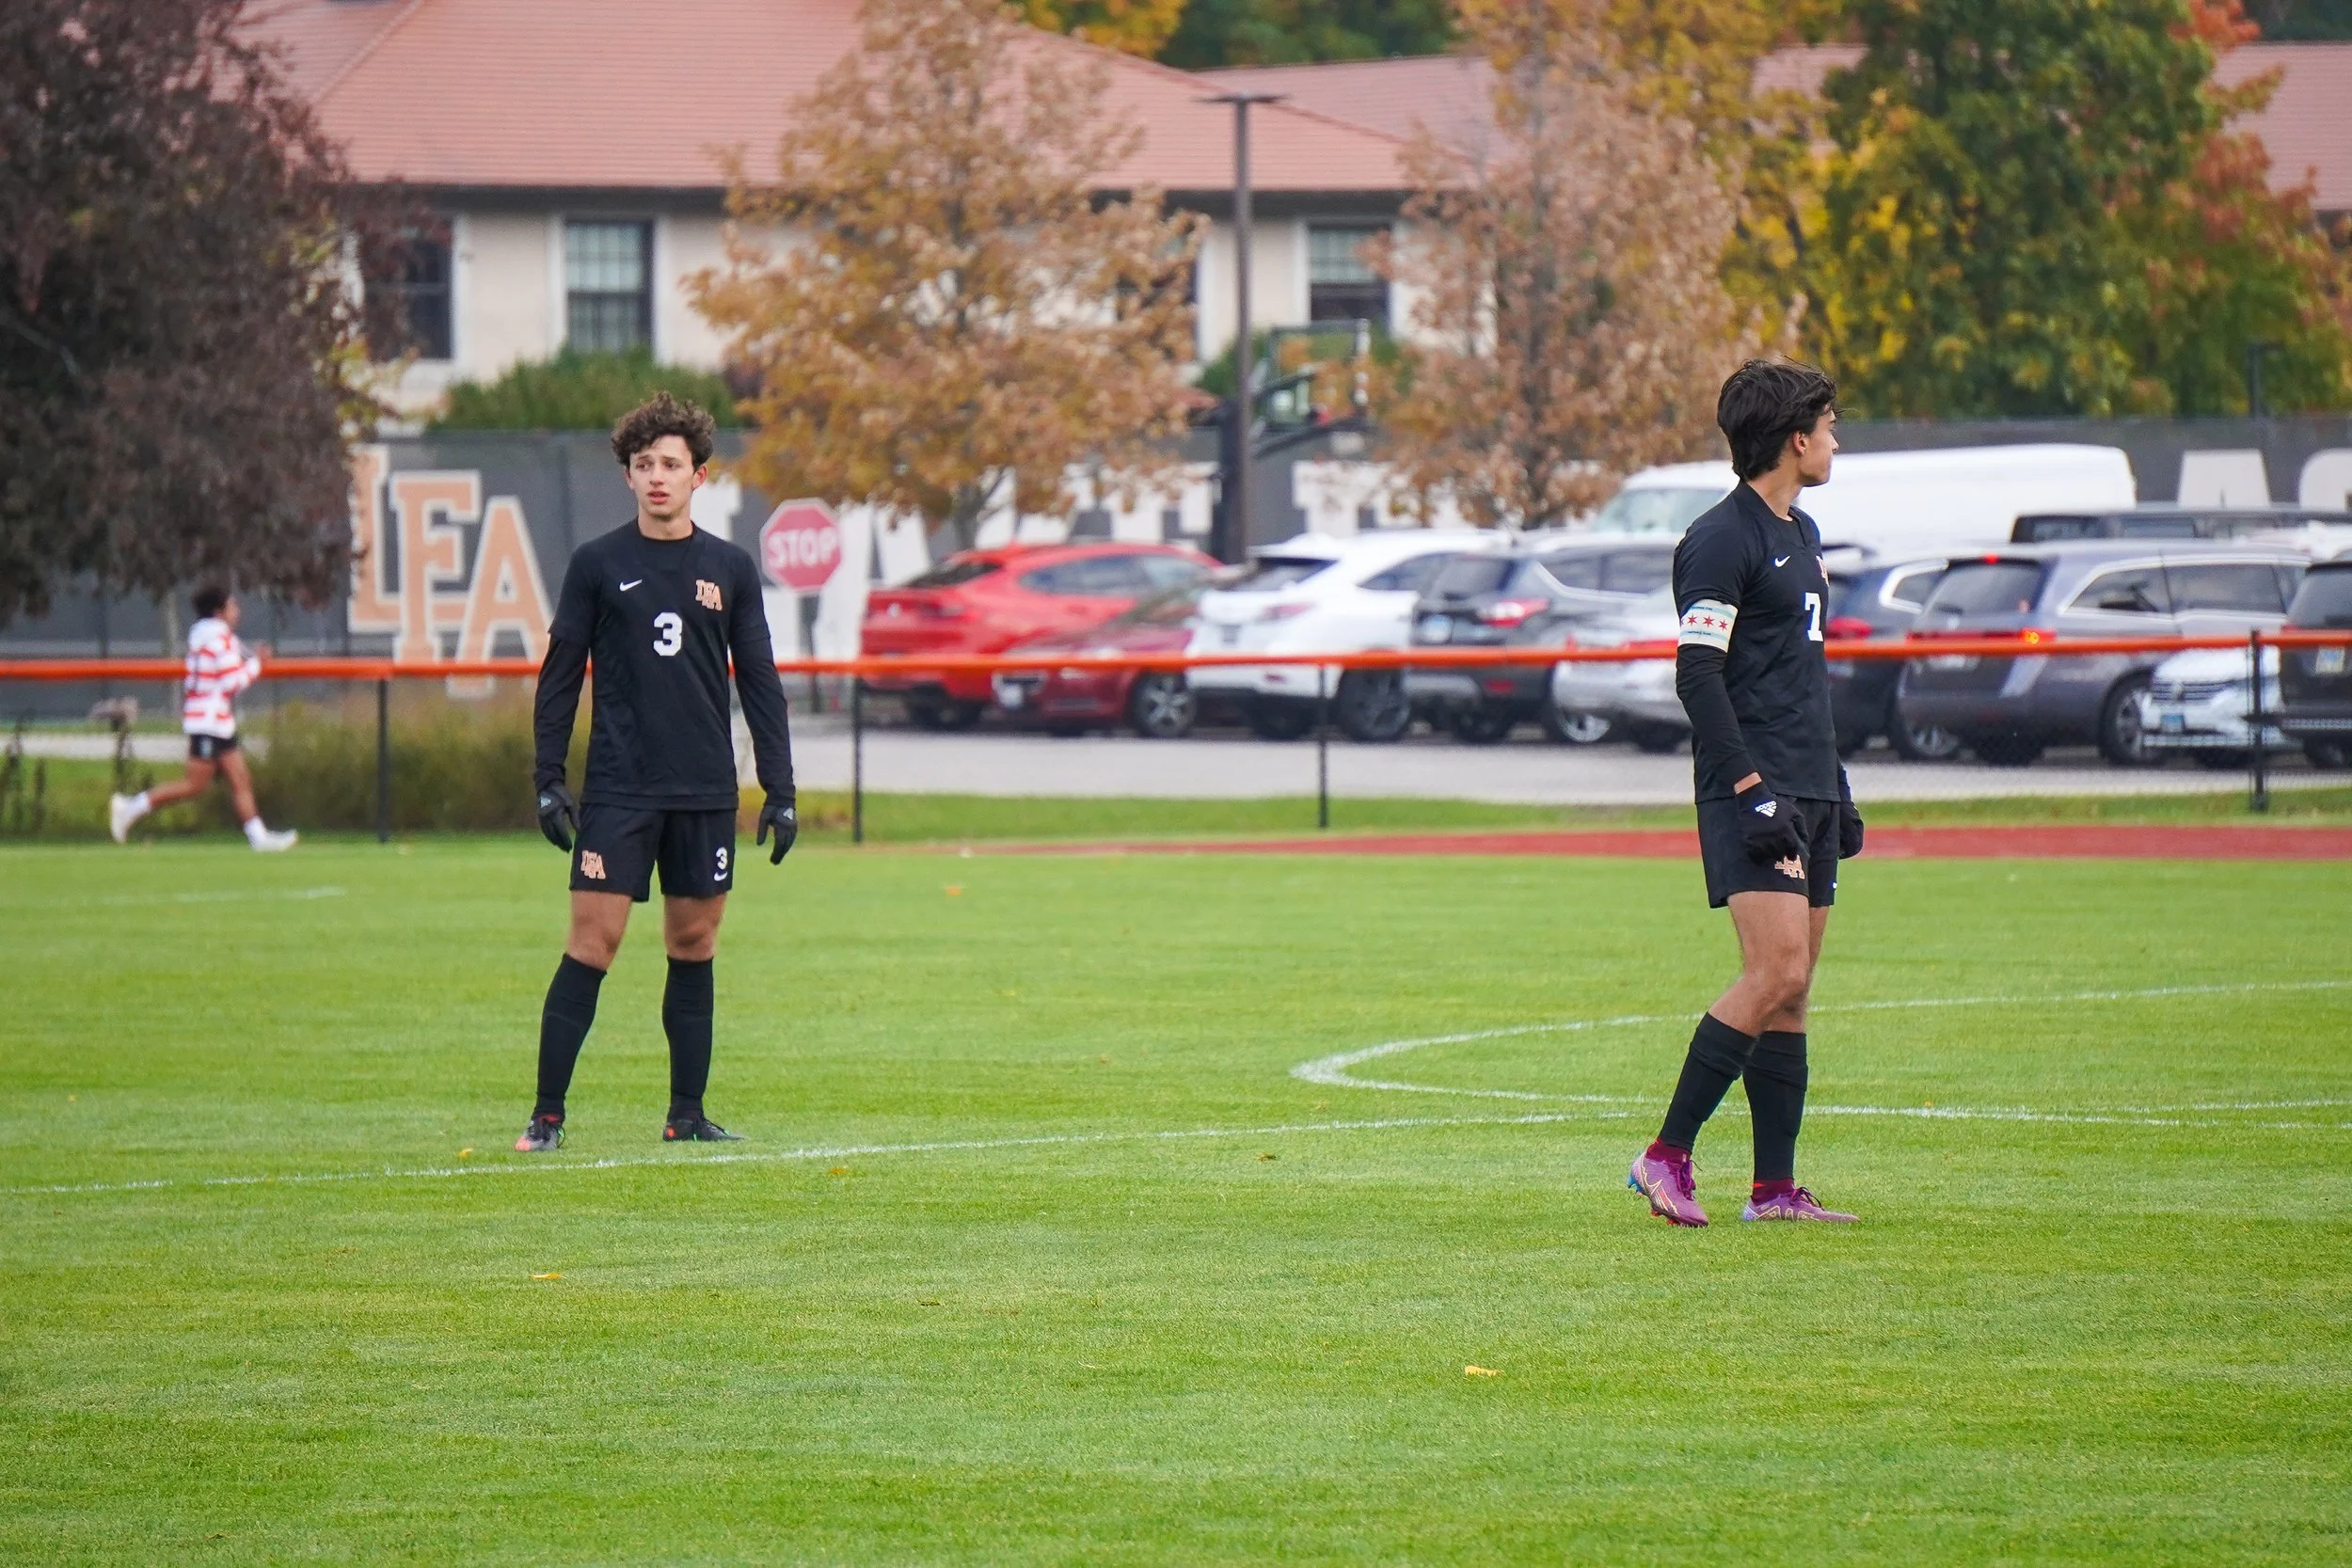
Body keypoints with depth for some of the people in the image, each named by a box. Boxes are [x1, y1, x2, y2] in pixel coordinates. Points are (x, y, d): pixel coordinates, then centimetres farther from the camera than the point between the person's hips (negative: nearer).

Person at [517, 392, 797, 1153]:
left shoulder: (730, 569, 7)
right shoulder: (598, 564, 2)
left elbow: (760, 684, 10)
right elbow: (560, 674, 4)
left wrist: (780, 790, 6)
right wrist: (547, 780, -2)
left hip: (705, 792, 3)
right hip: (617, 790, -3)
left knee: (694, 945, 7)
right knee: (593, 940, -8)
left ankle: (687, 1114, 14)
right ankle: (546, 1115, -5)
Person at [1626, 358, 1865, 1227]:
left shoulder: (1800, 534, 19)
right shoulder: (1722, 539, -10)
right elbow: (1697, 674, -16)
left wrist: (1835, 788, 23)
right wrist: (1750, 787, -21)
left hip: (1807, 795, 9)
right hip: (1752, 796, -9)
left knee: (1791, 990, 6)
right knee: (1777, 972, -17)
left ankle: (1775, 1188, 7)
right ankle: (1667, 1156, -11)